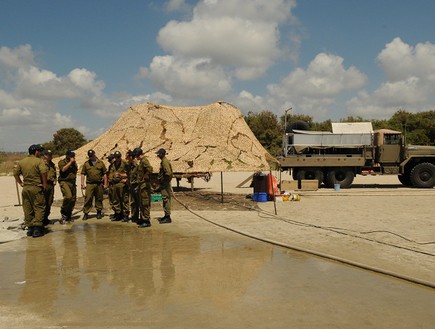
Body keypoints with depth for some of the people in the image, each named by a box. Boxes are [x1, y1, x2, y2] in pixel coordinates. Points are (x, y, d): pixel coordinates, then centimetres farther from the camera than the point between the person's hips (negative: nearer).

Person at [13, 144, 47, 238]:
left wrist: (21, 183, 17)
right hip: (36, 188, -6)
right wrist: (44, 184, -12)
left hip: (25, 188, 6)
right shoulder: (39, 161, -8)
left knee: (28, 209, 12)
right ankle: (37, 228, -9)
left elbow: (15, 173, 15)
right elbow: (43, 172, -22)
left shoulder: (21, 162, 12)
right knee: (39, 208, -2)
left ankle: (29, 227, 17)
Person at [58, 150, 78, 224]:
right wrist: (70, 162, -15)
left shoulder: (74, 163, 18)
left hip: (72, 182, 7)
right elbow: (63, 169, -20)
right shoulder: (62, 162, -2)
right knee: (68, 196, -27)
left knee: (73, 199, 4)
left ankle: (68, 215, 16)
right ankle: (63, 211, -7)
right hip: (64, 182, -7)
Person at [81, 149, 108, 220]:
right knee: (88, 199, -6)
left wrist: (105, 184, 2)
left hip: (99, 184, 0)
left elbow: (105, 174, 8)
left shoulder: (101, 163, 7)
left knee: (99, 199, 7)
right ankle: (86, 213, -1)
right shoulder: (86, 164, 10)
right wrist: (82, 184, -1)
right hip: (89, 184, 0)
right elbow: (83, 174, 9)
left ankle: (99, 212, 19)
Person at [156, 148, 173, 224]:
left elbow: (168, 173, -25)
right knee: (165, 200, 14)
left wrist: (164, 183, -19)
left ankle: (168, 217, -6)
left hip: (165, 184, -10)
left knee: (166, 200, -8)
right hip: (164, 184, 10)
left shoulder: (165, 161, -16)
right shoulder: (163, 161, 16)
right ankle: (166, 216, 21)